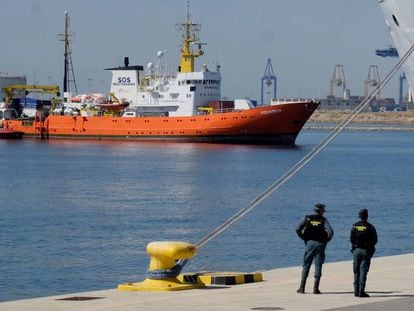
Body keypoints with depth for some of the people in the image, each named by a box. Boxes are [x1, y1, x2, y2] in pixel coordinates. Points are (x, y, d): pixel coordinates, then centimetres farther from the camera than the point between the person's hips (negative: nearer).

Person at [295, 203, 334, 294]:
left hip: (309, 243, 1)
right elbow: (330, 232, -13)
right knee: (318, 266, 4)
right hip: (320, 244, -1)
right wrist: (326, 240, 3)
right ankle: (316, 288, -1)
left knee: (306, 265, 7)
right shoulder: (323, 220, 1)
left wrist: (304, 238, 5)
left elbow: (298, 229, -6)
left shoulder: (307, 218, 4)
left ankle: (302, 288, 2)